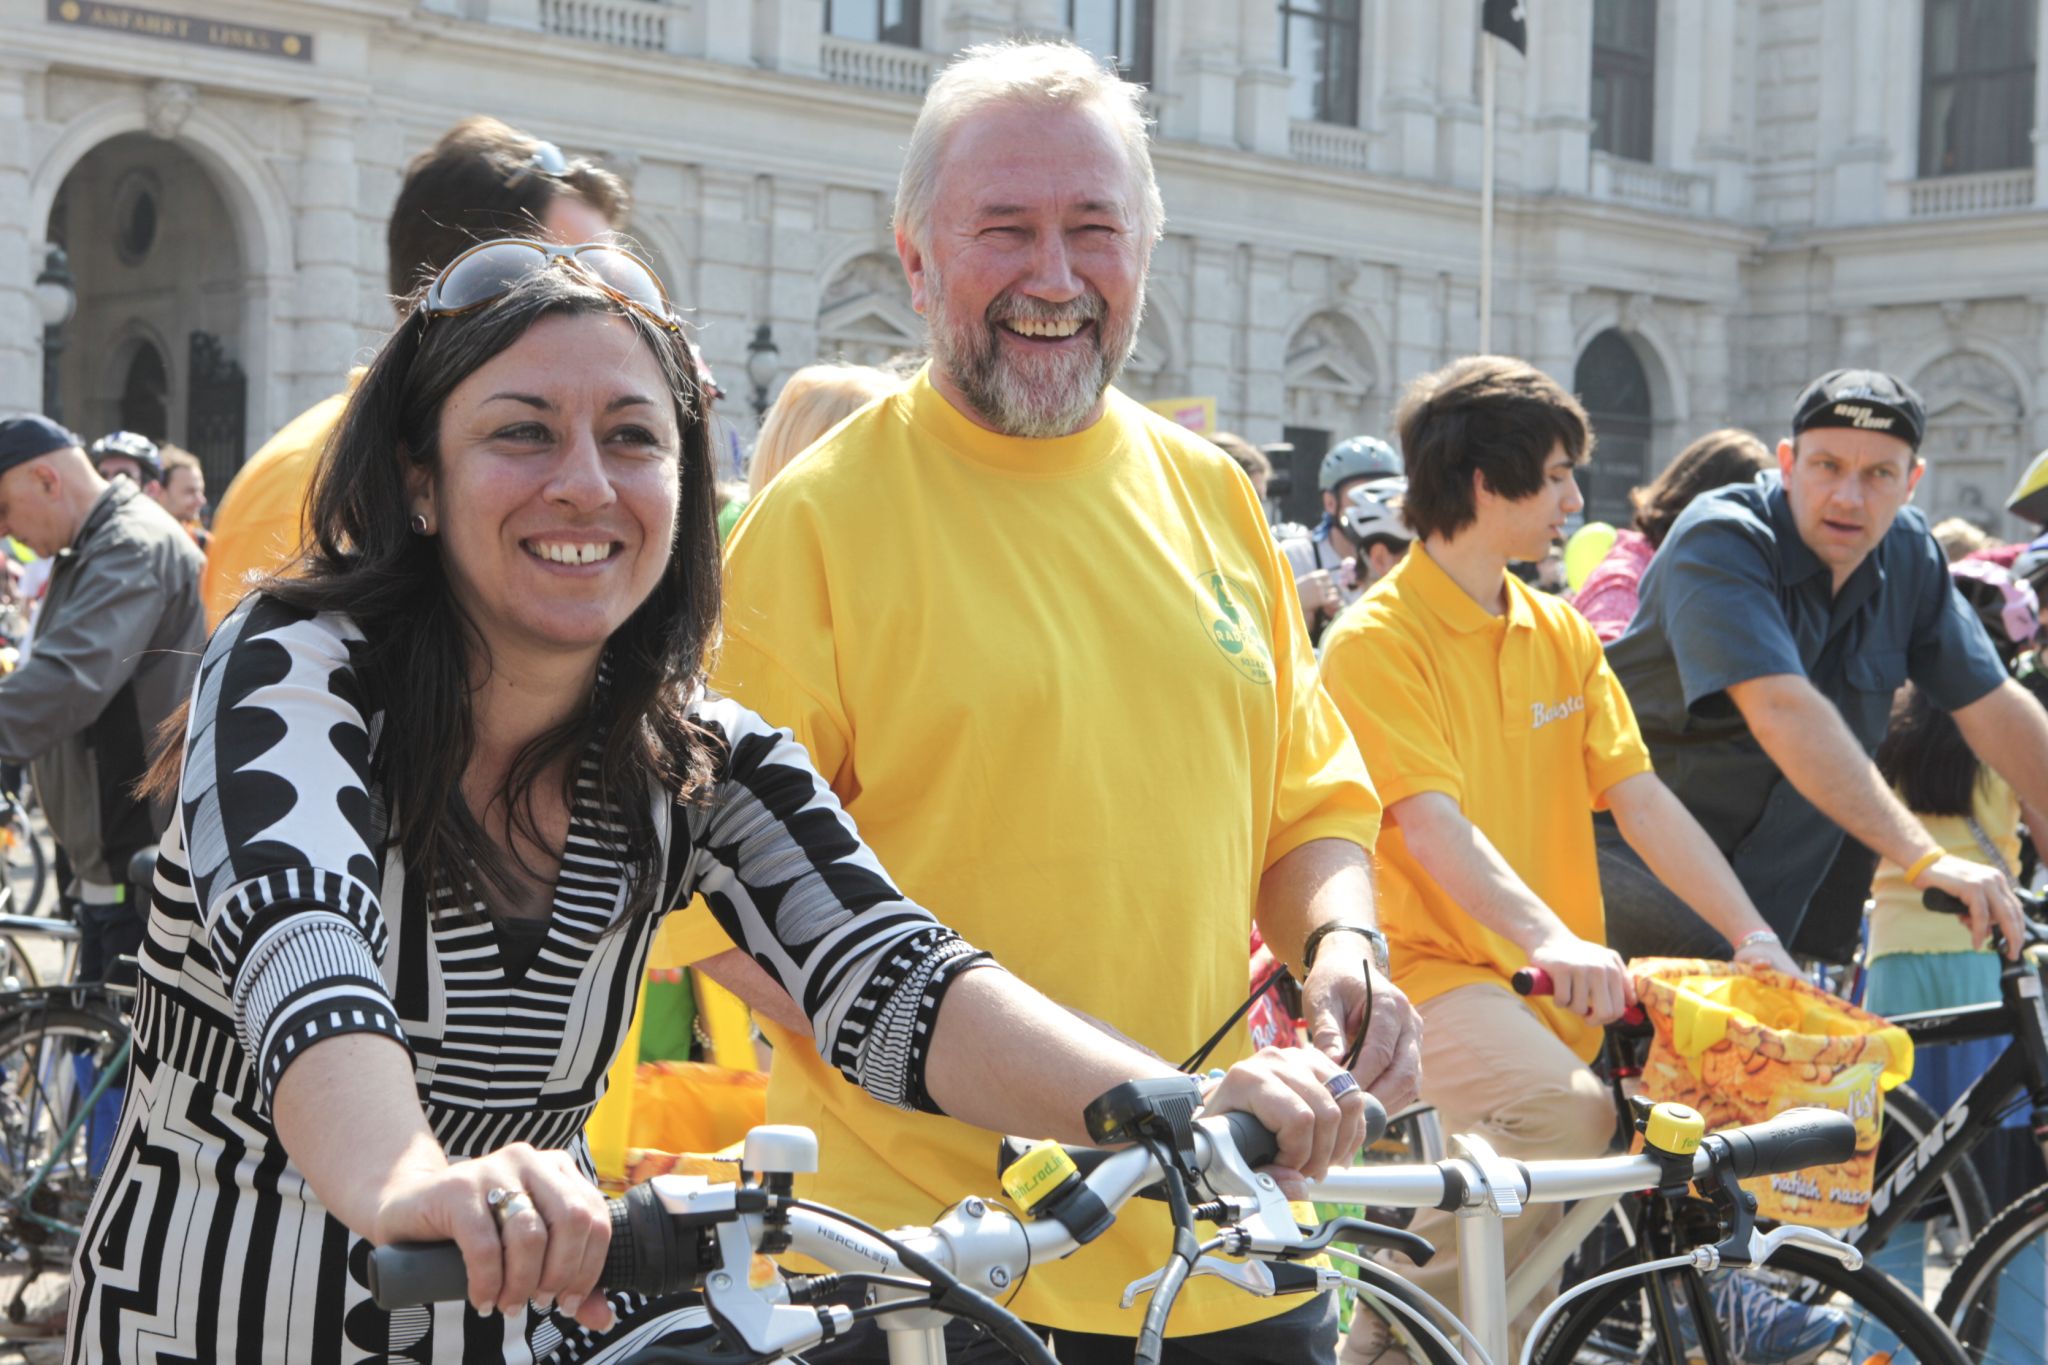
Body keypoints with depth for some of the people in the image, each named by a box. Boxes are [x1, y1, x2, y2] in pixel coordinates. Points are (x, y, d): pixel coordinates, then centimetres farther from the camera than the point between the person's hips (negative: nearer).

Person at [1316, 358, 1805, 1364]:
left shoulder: (1561, 635, 14)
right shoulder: (1377, 639, -8)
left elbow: (1640, 797, 8)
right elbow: (1433, 828, -21)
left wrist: (1752, 934, -4)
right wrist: (1550, 940, -36)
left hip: (1559, 982, 8)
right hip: (1427, 966, -8)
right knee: (1563, 1106, -32)